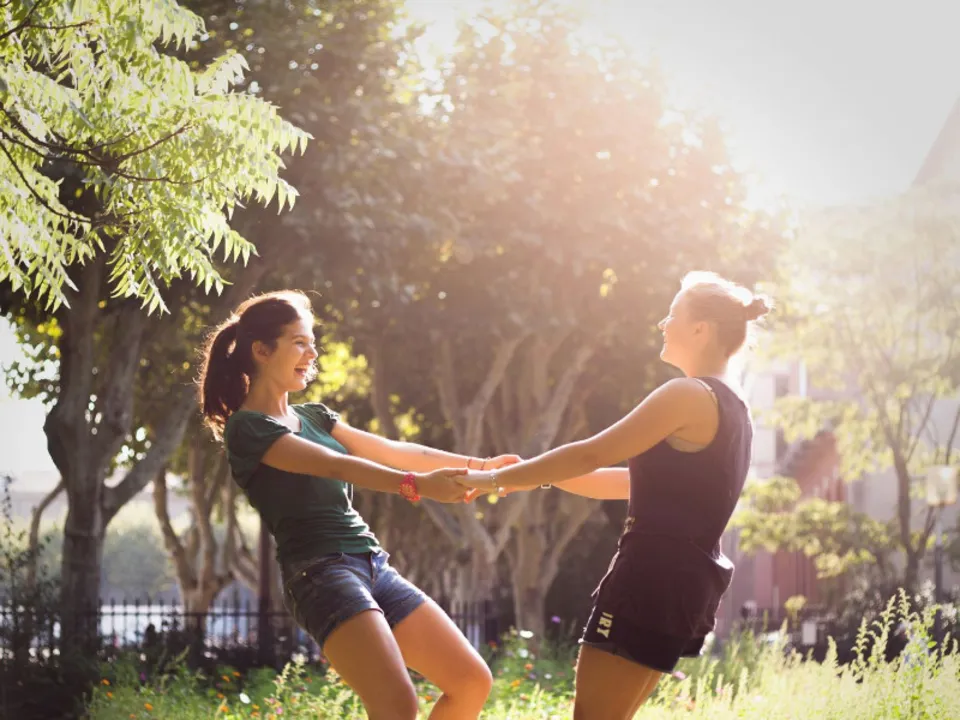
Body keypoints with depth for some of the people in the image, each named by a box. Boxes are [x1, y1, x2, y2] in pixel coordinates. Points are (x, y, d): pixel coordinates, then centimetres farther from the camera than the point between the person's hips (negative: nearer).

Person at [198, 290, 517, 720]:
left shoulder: (312, 417, 21)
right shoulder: (247, 428, -6)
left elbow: (394, 451, 16)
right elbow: (332, 466, -20)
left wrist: (480, 466, 8)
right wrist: (416, 485, -32)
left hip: (373, 566, 9)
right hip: (320, 573, -9)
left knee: (472, 682, 6)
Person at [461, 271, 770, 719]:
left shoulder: (689, 396, -13)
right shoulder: (731, 407, 17)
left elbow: (591, 454, -13)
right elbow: (638, 481, 21)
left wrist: (496, 478, -4)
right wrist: (538, 476, 19)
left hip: (653, 577, -10)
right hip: (685, 580, 10)